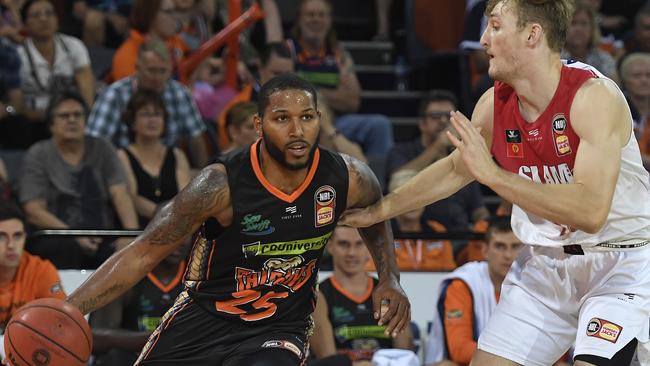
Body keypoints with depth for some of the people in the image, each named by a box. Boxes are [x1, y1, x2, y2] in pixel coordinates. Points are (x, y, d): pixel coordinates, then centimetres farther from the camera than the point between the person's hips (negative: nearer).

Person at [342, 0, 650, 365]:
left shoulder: (595, 95, -23)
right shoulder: (495, 104, -3)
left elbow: (590, 211, -35)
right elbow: (456, 169, 18)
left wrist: (492, 173, -34)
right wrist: (380, 210, 18)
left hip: (619, 263, -6)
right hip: (545, 263, 6)